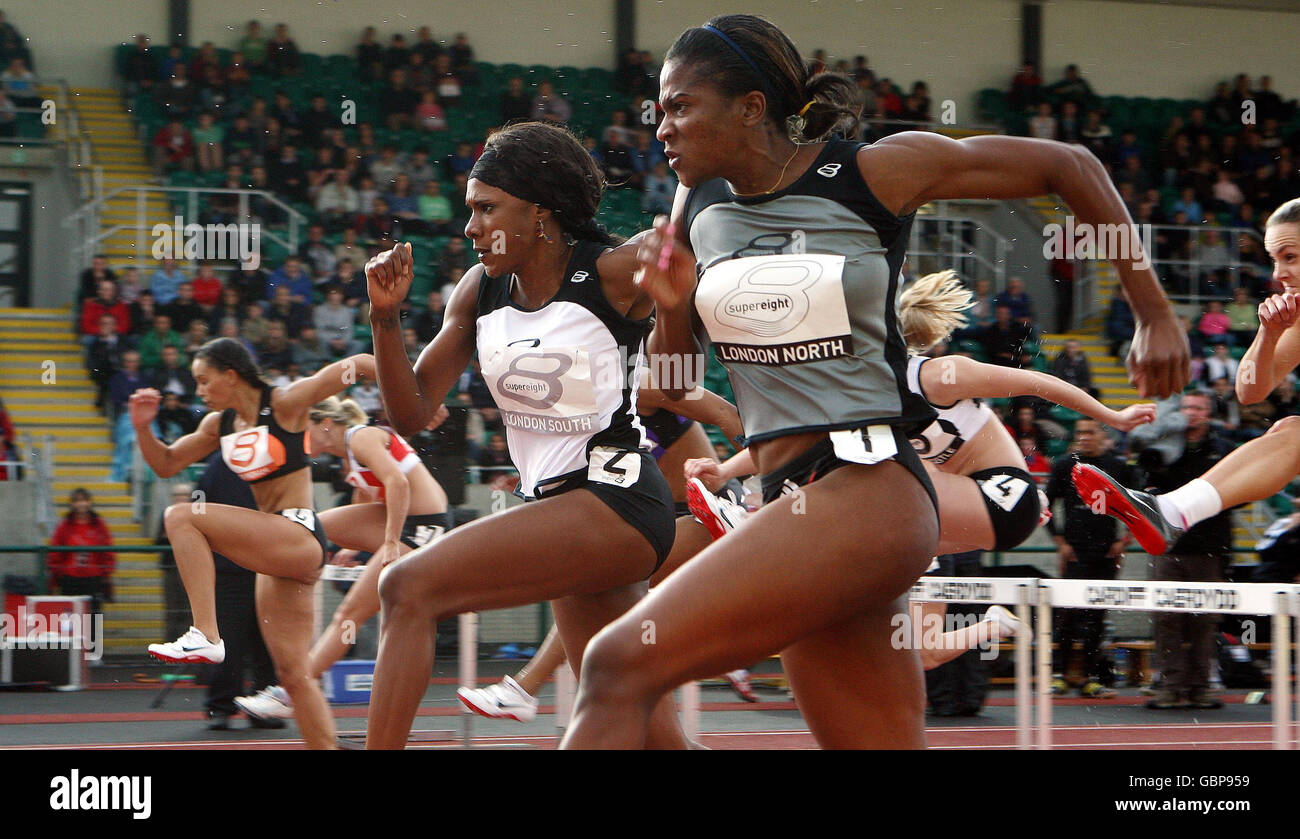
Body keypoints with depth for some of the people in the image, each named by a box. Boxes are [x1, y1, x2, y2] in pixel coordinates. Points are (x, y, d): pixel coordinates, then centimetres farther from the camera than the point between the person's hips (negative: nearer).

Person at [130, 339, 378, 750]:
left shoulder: (285, 403, -7)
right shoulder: (219, 424, 13)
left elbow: (355, 366, -9)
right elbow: (166, 464, 21)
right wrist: (143, 427, 4)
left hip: (300, 535, -8)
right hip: (275, 548, 9)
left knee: (181, 517, -21)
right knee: (293, 674, 6)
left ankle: (206, 635, -25)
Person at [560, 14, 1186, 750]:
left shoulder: (877, 173, -5)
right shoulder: (699, 208, 11)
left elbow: (1071, 167, 4)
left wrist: (1157, 315, 4)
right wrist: (671, 309, -2)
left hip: (868, 490, -7)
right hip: (792, 499, 7)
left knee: (620, 664, -20)